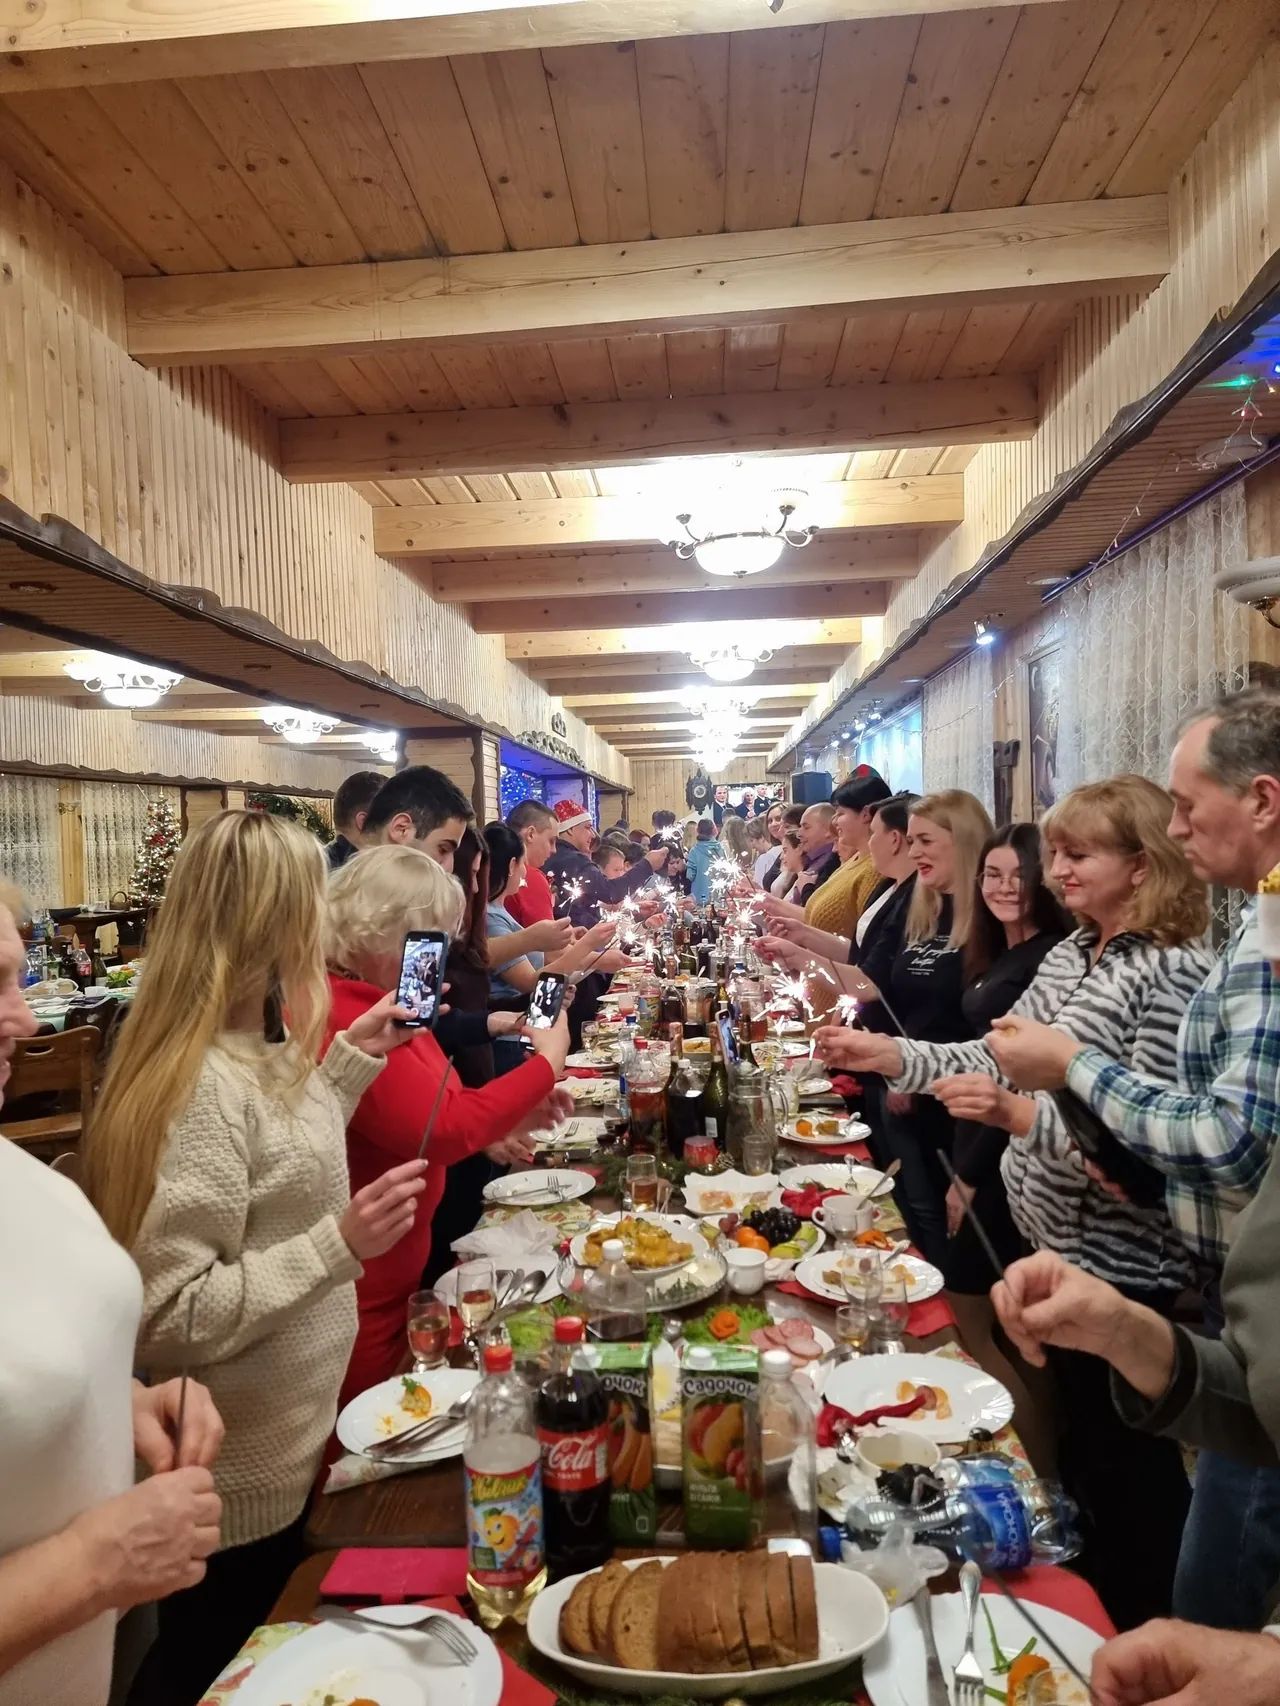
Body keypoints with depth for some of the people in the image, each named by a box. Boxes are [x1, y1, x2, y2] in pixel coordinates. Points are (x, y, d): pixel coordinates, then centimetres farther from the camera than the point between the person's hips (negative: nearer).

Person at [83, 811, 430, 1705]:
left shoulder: (253, 1058, -1)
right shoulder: (202, 1088, -30)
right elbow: (168, 1321, -30)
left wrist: (348, 1062, 8)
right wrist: (338, 1245, -33)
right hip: (235, 1481, -8)